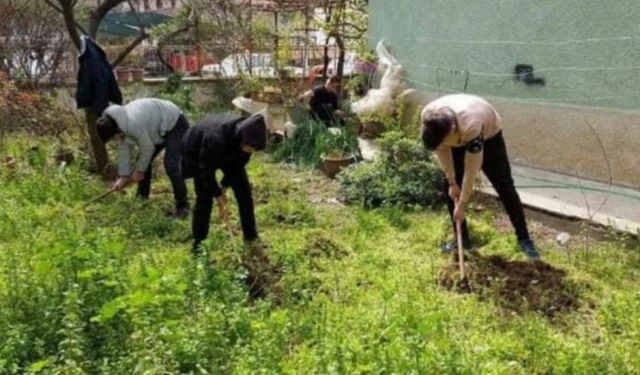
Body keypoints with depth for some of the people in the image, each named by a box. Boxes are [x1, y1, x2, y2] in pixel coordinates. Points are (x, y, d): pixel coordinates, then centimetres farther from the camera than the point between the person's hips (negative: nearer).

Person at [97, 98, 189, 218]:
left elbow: (147, 149, -24)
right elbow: (124, 149, 0)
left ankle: (182, 206, -12)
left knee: (171, 165, -21)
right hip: (159, 128, 10)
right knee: (143, 161, 9)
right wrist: (123, 177, 0)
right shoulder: (119, 124, -7)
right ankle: (142, 198, 23)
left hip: (175, 124, -10)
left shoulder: (133, 124, -36)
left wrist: (139, 171, -8)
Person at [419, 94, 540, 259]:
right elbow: (442, 150, -15)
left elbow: (471, 171, -35)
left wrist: (462, 205, -28)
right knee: (449, 188, -3)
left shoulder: (471, 126, -46)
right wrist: (452, 182, -13)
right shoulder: (427, 116, -33)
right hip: (459, 137, 5)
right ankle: (462, 239, 9)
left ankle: (524, 238, 4)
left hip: (489, 134, -4)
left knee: (505, 187, -7)